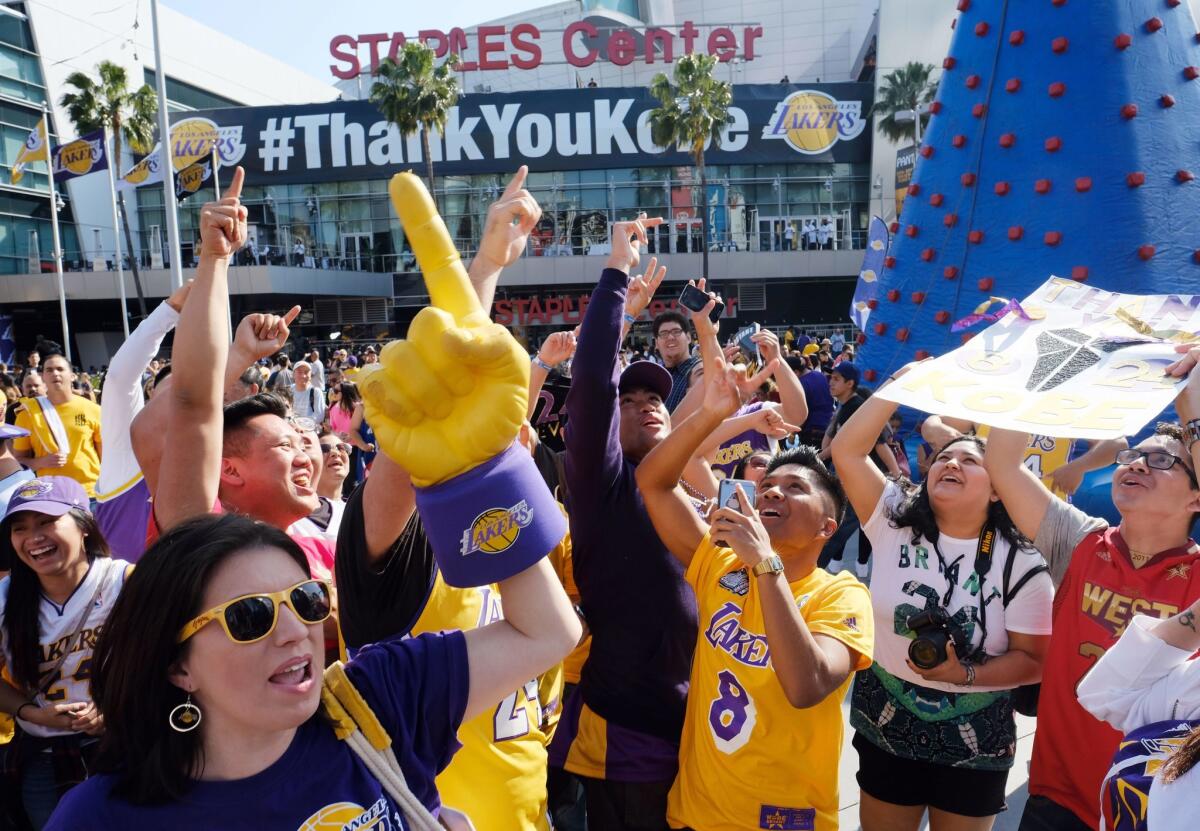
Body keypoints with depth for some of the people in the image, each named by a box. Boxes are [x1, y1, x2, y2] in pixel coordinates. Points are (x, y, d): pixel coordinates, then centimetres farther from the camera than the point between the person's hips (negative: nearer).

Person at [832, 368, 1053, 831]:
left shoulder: (1019, 564, -11)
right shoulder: (893, 525, -8)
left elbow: (1034, 659, -10)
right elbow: (846, 450, -16)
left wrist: (965, 675, -26)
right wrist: (902, 384, -18)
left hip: (975, 741, -1)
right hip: (887, 724, 2)